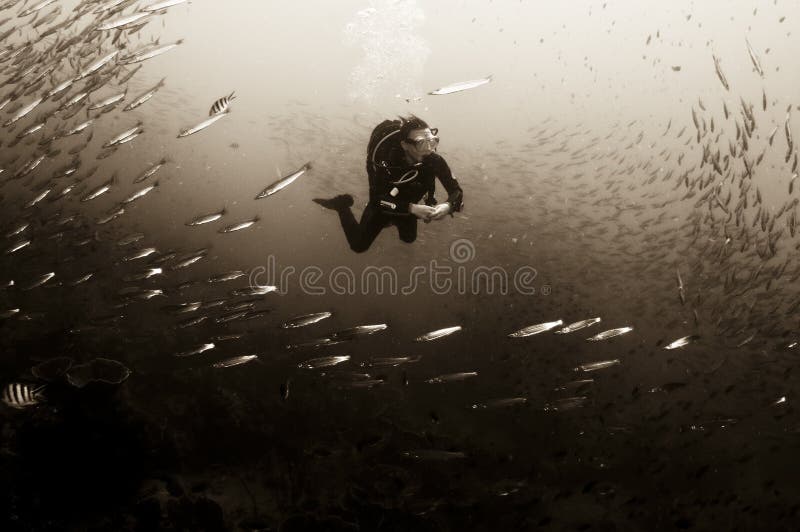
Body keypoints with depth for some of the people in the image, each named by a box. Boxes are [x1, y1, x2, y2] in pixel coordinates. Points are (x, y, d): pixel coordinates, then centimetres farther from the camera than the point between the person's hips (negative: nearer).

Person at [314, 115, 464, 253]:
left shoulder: (435, 161, -31)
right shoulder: (386, 162, -41)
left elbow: (456, 190, -26)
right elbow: (377, 200, -41)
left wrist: (448, 206, -50)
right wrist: (412, 208, -52)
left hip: (409, 204, 4)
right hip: (383, 203, -4)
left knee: (409, 238, 26)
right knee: (359, 246, 6)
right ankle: (342, 206, 26)